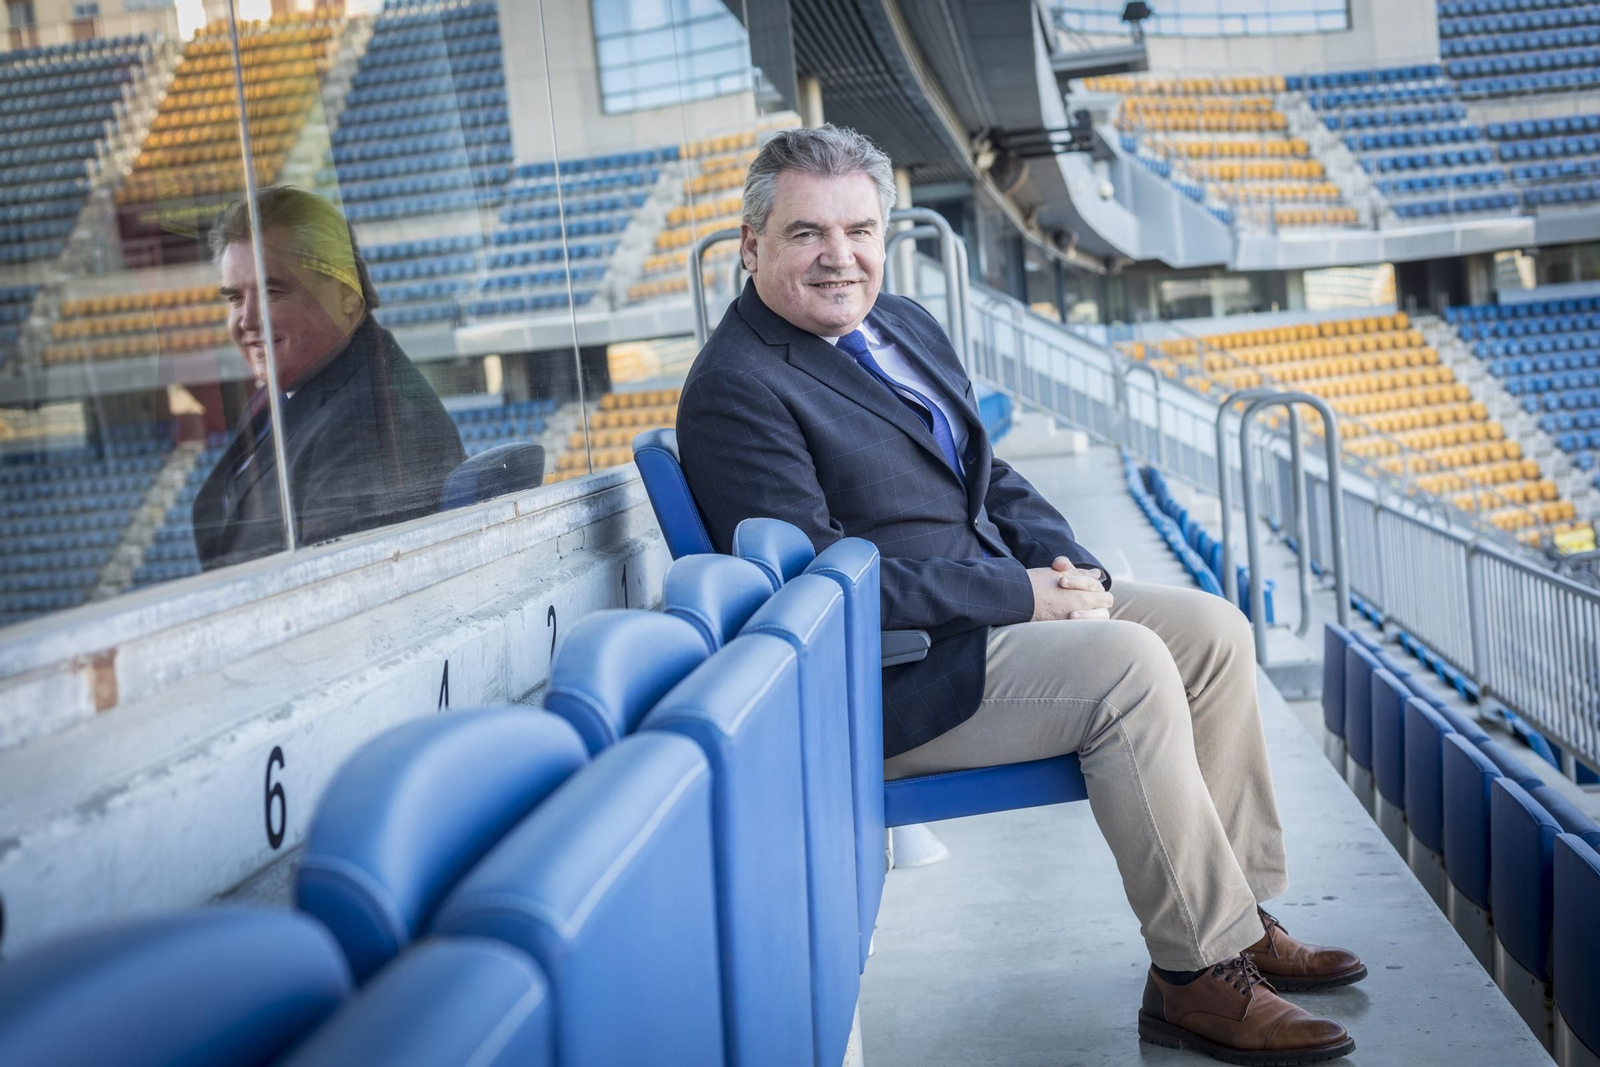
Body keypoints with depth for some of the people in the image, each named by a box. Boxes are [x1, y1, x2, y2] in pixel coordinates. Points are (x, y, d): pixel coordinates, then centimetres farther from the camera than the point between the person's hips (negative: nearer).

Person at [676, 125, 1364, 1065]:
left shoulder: (904, 324, 12)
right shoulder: (735, 390, -16)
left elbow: (991, 479, 18)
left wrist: (1071, 566, -3)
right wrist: (1022, 595, -20)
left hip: (1003, 602, 9)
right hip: (890, 680, -9)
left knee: (1215, 631, 0)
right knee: (1127, 663, -25)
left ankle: (1238, 918, 10)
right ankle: (1197, 979, -12)